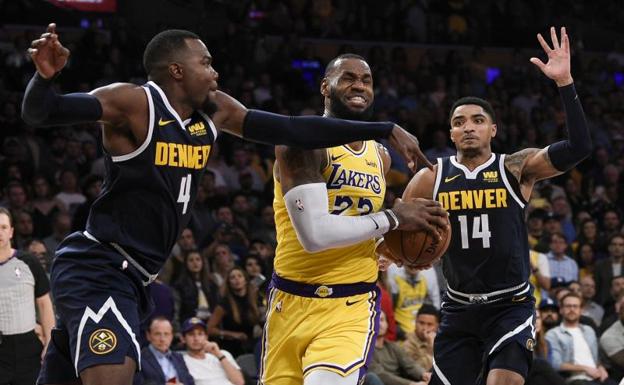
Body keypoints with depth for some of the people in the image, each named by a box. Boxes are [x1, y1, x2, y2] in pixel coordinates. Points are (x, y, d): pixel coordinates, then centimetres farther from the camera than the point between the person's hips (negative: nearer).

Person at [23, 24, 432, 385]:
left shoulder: (215, 112, 9)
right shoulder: (134, 103, -13)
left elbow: (293, 130, 11)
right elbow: (40, 113, -20)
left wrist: (386, 131, 8)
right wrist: (45, 77, -44)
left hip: (130, 279, 9)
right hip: (98, 270, -9)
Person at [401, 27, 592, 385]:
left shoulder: (517, 168, -4)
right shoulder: (431, 179, 2)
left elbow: (579, 147, -17)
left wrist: (565, 83, -25)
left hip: (511, 307, -3)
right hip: (459, 311, 3)